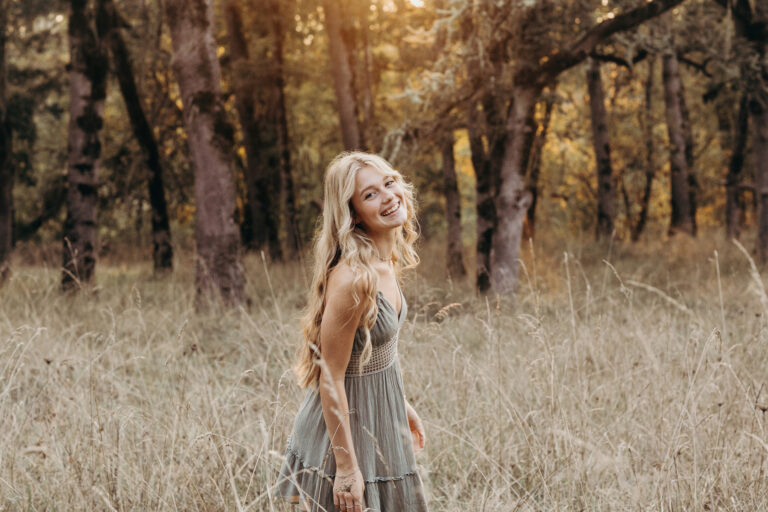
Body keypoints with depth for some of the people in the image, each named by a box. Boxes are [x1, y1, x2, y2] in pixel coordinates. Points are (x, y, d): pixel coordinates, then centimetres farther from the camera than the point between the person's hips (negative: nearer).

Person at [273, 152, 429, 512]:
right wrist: (346, 468, -21)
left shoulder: (386, 264, -1)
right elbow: (331, 379, -24)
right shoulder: (351, 278, -28)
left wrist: (401, 404, 21)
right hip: (346, 425, -9)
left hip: (380, 422, 9)